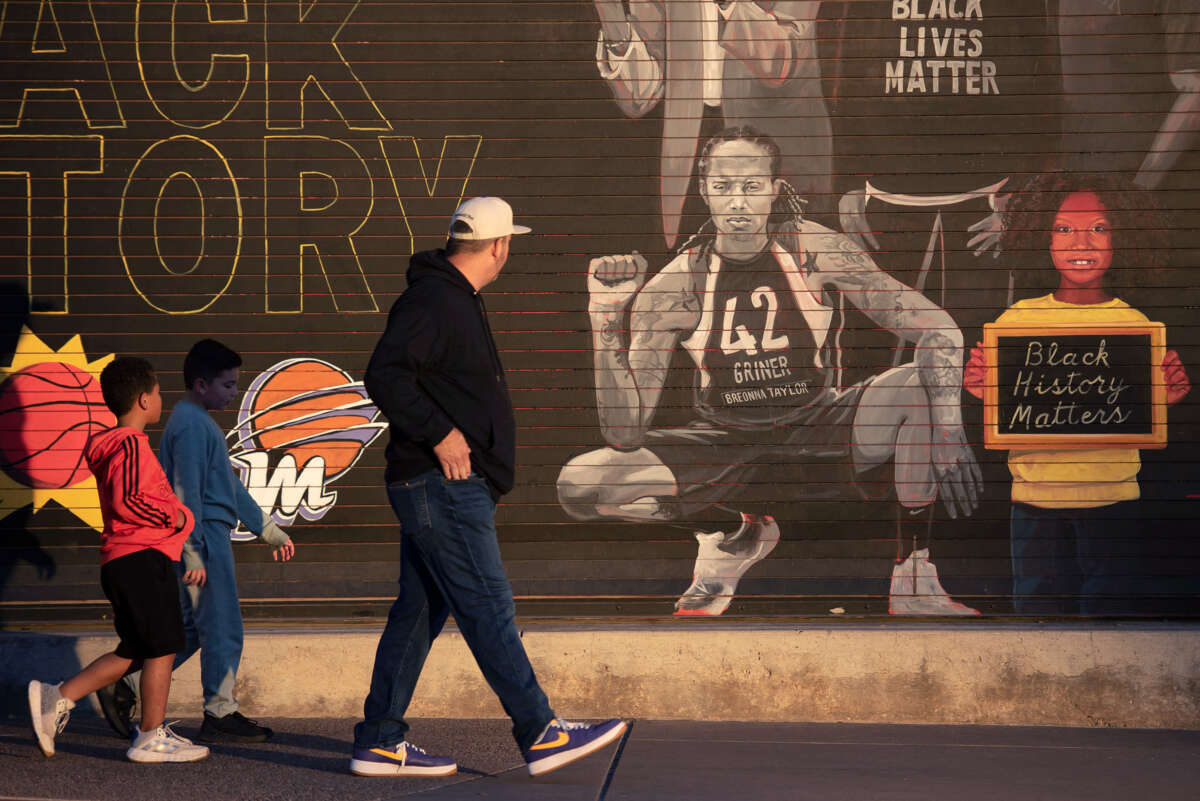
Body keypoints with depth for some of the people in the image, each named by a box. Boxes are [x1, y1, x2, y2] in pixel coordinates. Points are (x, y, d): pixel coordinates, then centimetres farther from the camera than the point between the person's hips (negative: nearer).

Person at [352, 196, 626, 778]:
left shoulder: (457, 300, 20)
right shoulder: (432, 300, -14)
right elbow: (384, 376, -23)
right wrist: (440, 434, -23)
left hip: (447, 485, 11)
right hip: (442, 486, -11)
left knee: (419, 611, 9)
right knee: (487, 607, -9)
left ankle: (379, 742, 11)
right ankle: (541, 735, -8)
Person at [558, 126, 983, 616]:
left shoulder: (817, 253, -16)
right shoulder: (675, 286, -16)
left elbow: (940, 332, -18)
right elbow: (625, 434, -19)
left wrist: (946, 428, -34)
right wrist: (606, 323, -31)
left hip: (817, 436, -1)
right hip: (724, 445, 1)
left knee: (923, 387, -28)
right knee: (579, 485, -19)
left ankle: (912, 579, -12)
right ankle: (736, 534, 8)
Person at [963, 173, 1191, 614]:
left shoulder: (1135, 324, 2)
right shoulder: (1018, 319, 2)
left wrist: (1168, 396, -13)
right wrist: (980, 389, -15)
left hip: (1113, 499, 0)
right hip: (1035, 499, 0)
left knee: (1109, 608, 4)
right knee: (1038, 611, 1)